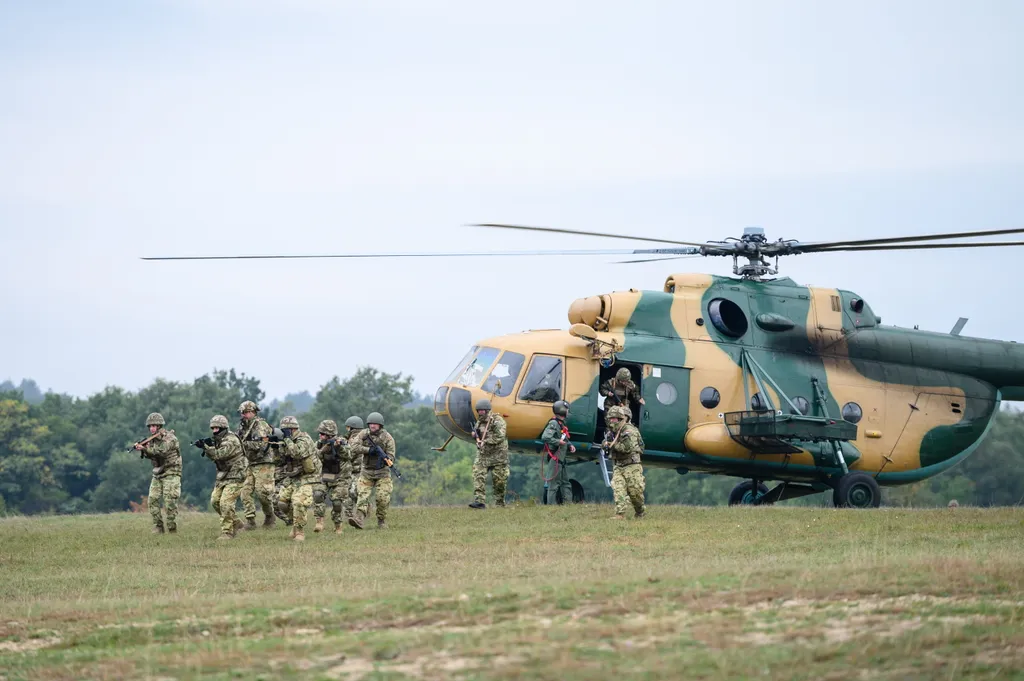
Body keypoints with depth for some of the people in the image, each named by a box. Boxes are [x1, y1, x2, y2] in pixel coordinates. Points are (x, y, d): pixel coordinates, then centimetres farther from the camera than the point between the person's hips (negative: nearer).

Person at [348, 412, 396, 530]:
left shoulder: (387, 438, -6)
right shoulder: (364, 434, -2)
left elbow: (391, 456, -9)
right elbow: (353, 447, -14)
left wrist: (385, 459, -33)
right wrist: (370, 450, -23)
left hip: (382, 472, -1)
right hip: (367, 471, 1)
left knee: (383, 498, -8)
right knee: (363, 495, -13)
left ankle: (382, 522, 8)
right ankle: (359, 519, -26)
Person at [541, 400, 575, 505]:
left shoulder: (561, 424, 16)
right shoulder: (553, 424, -15)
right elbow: (545, 437, -28)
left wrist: (570, 446, 10)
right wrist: (558, 442, -23)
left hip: (561, 459, 10)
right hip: (555, 459, -10)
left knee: (565, 483, 11)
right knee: (555, 483, -8)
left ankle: (568, 503, 14)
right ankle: (551, 505, -6)